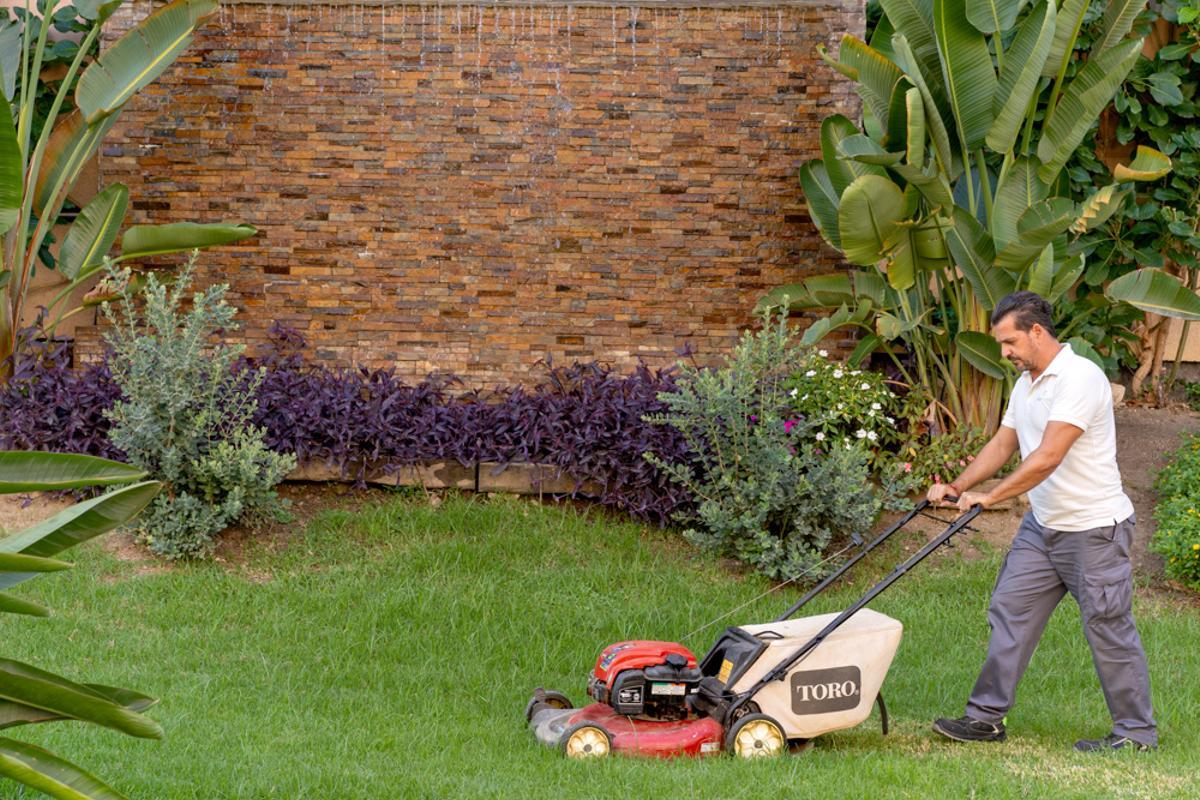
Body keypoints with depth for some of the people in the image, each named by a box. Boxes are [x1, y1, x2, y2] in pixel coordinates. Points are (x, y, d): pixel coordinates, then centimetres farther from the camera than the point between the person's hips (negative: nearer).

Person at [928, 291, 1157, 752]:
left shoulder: (1080, 378, -20)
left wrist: (990, 496, -26)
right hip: (1042, 525, 9)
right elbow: (1002, 445, 18)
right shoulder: (1025, 384, 11)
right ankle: (987, 717, 11)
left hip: (1093, 528, -9)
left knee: (1108, 628, -2)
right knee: (1009, 611, 6)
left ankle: (1137, 732, 8)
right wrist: (958, 486, 5)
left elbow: (1048, 457, -27)